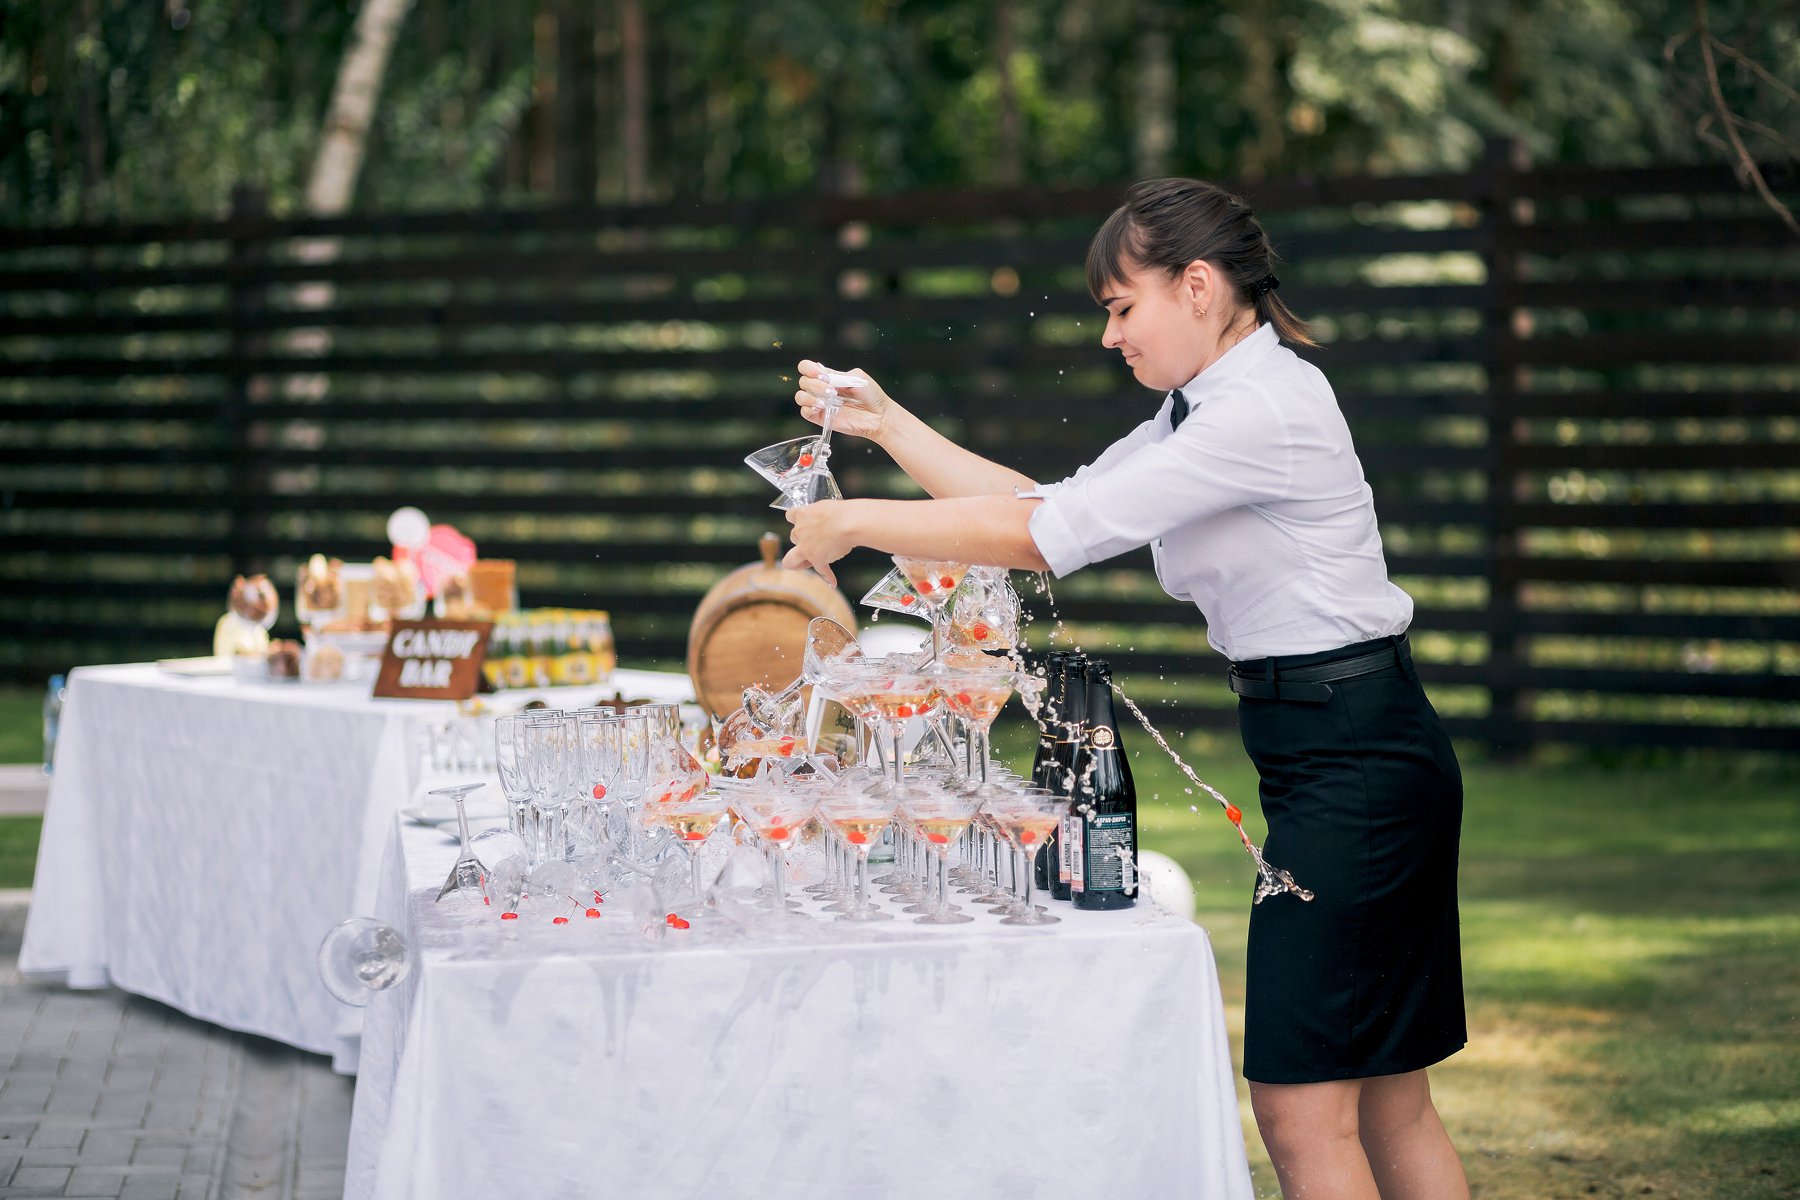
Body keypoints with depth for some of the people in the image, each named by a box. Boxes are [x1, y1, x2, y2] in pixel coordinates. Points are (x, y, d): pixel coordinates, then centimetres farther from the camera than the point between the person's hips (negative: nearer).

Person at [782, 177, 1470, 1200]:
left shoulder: (1267, 407, -18)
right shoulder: (1200, 410, 14)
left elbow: (1045, 536, -20)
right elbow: (1047, 506, 16)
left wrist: (853, 524, -11)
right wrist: (889, 424, 12)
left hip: (1355, 759, -10)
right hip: (1333, 756, 10)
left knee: (1301, 1107, -9)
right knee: (1387, 1106, 12)